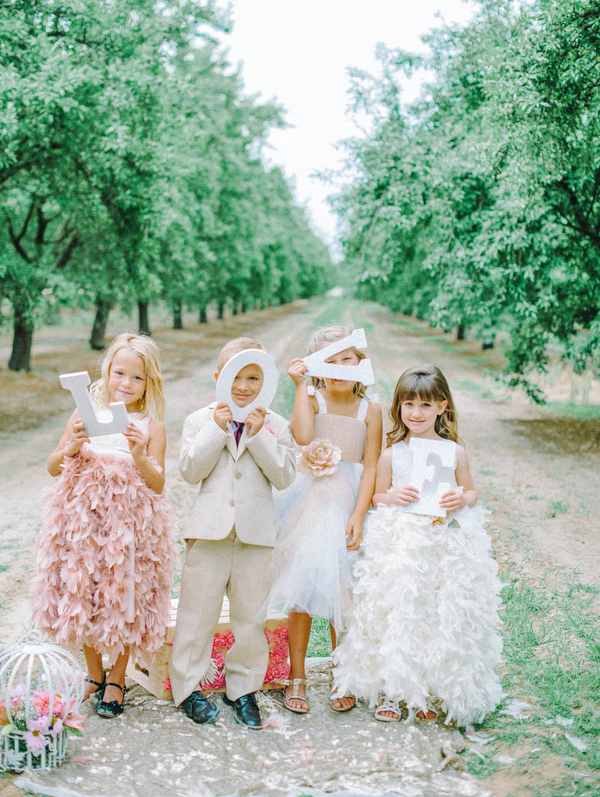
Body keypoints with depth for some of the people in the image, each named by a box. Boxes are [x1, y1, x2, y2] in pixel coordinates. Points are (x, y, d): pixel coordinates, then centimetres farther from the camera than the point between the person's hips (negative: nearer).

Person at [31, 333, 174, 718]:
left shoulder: (151, 426, -3)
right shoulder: (86, 415, 1)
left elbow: (158, 484, -5)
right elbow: (53, 467, 5)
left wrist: (139, 455, -21)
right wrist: (71, 448, -15)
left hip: (131, 523, -2)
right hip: (84, 519, 2)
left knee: (125, 598, 6)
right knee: (84, 595, 11)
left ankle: (117, 678, 27)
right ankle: (94, 674, 32)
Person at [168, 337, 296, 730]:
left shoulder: (276, 425, 5)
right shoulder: (200, 420, 4)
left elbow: (284, 476, -5)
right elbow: (190, 470, -6)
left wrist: (259, 435, -13)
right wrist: (217, 429, -13)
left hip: (256, 531, 1)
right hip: (210, 528, -1)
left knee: (252, 613, 8)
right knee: (198, 610, 4)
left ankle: (243, 687, 23)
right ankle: (188, 686, 18)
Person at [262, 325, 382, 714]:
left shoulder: (371, 411, 3)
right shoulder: (313, 399, -1)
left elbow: (371, 468, -2)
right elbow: (303, 436, -23)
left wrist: (358, 516, -11)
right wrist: (301, 385, -18)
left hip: (348, 507, 1)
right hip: (310, 505, -1)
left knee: (343, 593, 6)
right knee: (302, 589, 2)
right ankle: (297, 677, 17)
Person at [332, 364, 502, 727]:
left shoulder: (455, 452, 2)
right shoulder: (391, 455, 1)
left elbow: (471, 491, 12)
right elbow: (377, 495, 10)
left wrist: (462, 500, -10)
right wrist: (393, 497, -11)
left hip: (447, 544, 1)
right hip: (400, 544, 0)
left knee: (441, 618, 3)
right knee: (395, 614, 1)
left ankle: (425, 693, 22)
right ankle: (388, 690, 19)